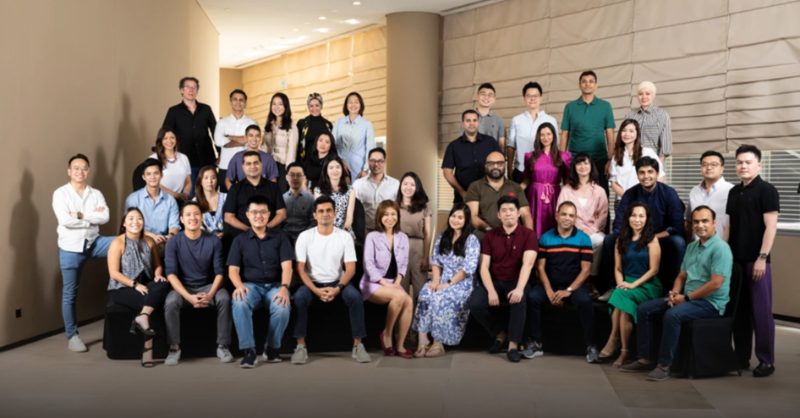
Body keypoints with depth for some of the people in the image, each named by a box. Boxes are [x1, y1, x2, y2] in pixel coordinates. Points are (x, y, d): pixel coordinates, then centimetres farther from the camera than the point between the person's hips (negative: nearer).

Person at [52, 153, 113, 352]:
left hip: (93, 242, 3)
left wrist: (81, 215, -16)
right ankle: (72, 336, 16)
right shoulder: (60, 193, -4)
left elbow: (105, 217, -9)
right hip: (71, 247, -3)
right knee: (69, 294, 3)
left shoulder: (96, 194, 6)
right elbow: (65, 221, -18)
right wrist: (93, 218, -10)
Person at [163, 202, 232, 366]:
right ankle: (174, 348, -17)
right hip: (182, 287, 0)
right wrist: (189, 297, -27)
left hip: (207, 286, 0)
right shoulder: (174, 242, -6)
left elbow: (219, 272, -5)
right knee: (171, 302, -32)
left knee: (224, 298, -30)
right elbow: (171, 274, -13)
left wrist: (210, 294, -24)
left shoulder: (213, 241, -4)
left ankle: (222, 346, -18)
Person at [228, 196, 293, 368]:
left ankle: (272, 348, -8)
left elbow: (287, 266, -1)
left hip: (275, 285, 0)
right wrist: (239, 286, -20)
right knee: (239, 303, -35)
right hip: (251, 285, 0)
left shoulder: (280, 237, 10)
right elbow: (233, 270, 3)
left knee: (283, 307, -33)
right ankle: (248, 351, -26)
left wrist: (284, 287, -21)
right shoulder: (240, 240, 11)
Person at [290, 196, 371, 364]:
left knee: (355, 297, -30)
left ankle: (358, 345, -18)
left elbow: (350, 268, -5)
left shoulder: (345, 236, -1)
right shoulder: (305, 236, -3)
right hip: (313, 283, 0)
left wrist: (338, 288, -21)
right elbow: (301, 268, -6)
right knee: (299, 298, -32)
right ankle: (301, 346, -21)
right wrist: (316, 290, -21)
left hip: (337, 282, 1)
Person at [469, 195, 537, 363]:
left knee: (519, 300, -37)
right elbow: (484, 267, -3)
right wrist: (491, 291, -21)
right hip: (495, 281, 3)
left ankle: (513, 345, -23)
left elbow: (527, 264, -19)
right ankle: (500, 334, 3)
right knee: (475, 303, -24)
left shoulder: (528, 235, -5)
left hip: (516, 281, -3)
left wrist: (519, 289, -36)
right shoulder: (490, 236, 4)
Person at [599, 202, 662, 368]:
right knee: (624, 304, -31)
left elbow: (654, 269, -6)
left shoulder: (651, 240, 0)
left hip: (647, 285, -3)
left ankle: (613, 340, -22)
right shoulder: (621, 240, 14)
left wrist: (634, 285, -16)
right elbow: (618, 268, 12)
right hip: (626, 284, 4)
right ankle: (623, 351, -28)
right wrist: (620, 283, -8)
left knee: (622, 296, -33)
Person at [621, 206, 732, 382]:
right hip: (687, 298, 9)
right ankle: (644, 359, 1)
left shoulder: (720, 248, -13)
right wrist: (674, 293, -3)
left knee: (672, 314, -34)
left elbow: (715, 283, -21)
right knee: (644, 309, -1)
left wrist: (686, 298, -16)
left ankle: (664, 365, -24)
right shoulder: (692, 247, 15)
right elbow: (681, 276, 19)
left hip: (710, 302, -9)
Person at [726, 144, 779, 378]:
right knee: (739, 311, 10)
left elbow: (771, 227, -12)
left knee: (761, 312, -1)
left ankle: (766, 361, 8)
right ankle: (741, 358, 19)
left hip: (756, 260, -6)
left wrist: (762, 258, -17)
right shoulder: (734, 192, 14)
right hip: (735, 260, 6)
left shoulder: (767, 191, -6)